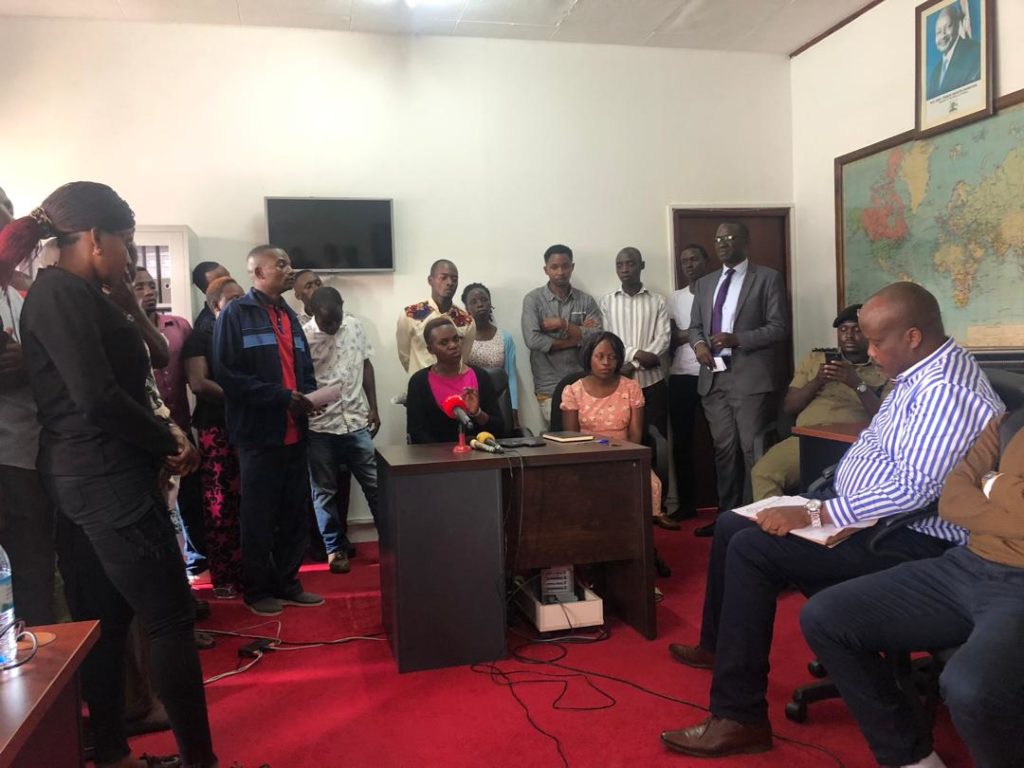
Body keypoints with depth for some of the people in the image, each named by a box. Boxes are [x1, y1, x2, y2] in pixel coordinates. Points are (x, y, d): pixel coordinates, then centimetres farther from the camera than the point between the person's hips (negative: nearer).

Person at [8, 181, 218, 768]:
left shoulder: (69, 294, 16)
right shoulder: (63, 294, -13)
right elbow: (97, 397, -22)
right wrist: (169, 442, -12)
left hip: (85, 478, 10)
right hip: (108, 479, -10)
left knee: (104, 625, 14)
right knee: (172, 620, -3)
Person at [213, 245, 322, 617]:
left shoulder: (289, 315, 16)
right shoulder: (236, 314, -8)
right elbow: (226, 374, -17)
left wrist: (307, 395, 0)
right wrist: (280, 396, -20)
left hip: (294, 432, 7)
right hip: (258, 432, -7)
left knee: (294, 513, 14)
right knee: (258, 517, 6)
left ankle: (286, 583, 27)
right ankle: (258, 590, 20)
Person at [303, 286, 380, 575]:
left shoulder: (355, 326, 2)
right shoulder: (302, 337, -11)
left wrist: (373, 407, 9)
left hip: (356, 422, 3)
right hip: (320, 427, -3)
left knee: (375, 484, 7)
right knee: (325, 491, 8)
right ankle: (335, 548, 21)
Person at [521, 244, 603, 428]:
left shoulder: (586, 300, 6)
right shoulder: (533, 299, -1)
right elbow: (532, 340, -14)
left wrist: (563, 324, -12)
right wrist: (577, 338, -7)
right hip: (549, 387, -2)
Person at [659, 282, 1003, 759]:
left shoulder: (946, 390, -22)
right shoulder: (916, 375, 11)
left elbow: (913, 489, -31)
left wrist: (814, 515, -26)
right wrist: (813, 504, 5)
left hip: (907, 539, -11)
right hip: (864, 514, 11)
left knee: (751, 549, -24)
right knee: (732, 525, 10)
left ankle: (740, 719, -15)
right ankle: (718, 647, 29)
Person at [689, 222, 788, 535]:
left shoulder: (768, 278, 1)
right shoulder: (705, 283, 18)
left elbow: (779, 327, -6)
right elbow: (695, 325, 19)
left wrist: (736, 339, -19)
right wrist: (698, 343, -5)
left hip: (750, 377, -5)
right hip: (714, 377, 5)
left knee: (752, 448, -3)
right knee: (724, 448, 10)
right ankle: (727, 514, 18)